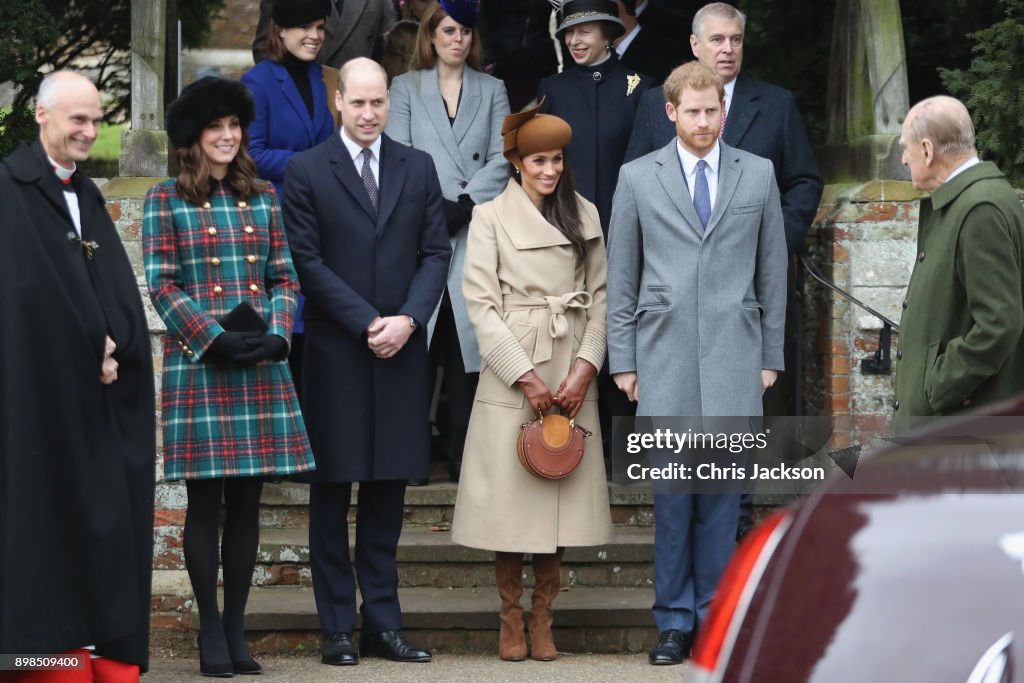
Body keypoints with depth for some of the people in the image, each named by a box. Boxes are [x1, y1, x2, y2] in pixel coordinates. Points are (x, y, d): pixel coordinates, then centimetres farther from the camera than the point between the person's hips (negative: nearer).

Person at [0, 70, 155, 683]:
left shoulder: (87, 196, 17)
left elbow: (120, 289, 9)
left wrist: (114, 347, -8)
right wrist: (91, 352, -12)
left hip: (100, 386, 7)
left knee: (111, 511, 3)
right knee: (52, 511, -5)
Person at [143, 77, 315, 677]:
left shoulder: (263, 198, 13)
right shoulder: (166, 201, 2)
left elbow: (284, 277, 11)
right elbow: (161, 285, -4)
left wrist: (278, 334, -7)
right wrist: (215, 340, -14)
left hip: (261, 365, 3)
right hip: (197, 363, -3)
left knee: (248, 498, 3)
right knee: (206, 498, -2)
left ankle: (237, 627, 9)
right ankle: (211, 629, 5)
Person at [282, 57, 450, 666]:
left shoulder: (418, 168, 10)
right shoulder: (307, 171, 0)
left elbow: (436, 252, 7)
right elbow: (308, 261, -5)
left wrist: (408, 318, -9)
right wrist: (366, 322, -12)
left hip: (401, 349, 3)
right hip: (336, 350, -3)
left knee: (389, 488, 6)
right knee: (332, 492, 1)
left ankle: (383, 621, 11)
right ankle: (338, 627, 5)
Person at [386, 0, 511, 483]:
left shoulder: (492, 91, 15)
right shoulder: (406, 89, 12)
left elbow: (501, 160, 4)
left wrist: (464, 205, -9)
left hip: (475, 233, 1)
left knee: (467, 345, -5)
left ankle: (463, 456, -2)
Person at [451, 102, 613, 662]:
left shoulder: (585, 216, 11)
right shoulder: (491, 218, 0)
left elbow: (600, 297, 8)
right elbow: (480, 303, -6)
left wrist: (586, 367, -6)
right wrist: (527, 377, -11)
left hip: (571, 377, 3)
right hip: (511, 372, -3)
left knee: (561, 494, 2)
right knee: (510, 494, -2)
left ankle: (543, 617, 10)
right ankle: (510, 617, 9)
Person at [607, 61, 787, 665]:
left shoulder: (759, 175, 8)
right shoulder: (638, 178, 6)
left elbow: (773, 271, 10)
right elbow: (621, 278, 8)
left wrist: (771, 356, 7)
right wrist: (624, 361, 4)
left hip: (734, 356, 0)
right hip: (665, 358, 0)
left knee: (722, 490, 1)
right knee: (672, 490, -1)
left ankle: (714, 617, 8)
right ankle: (674, 620, 7)